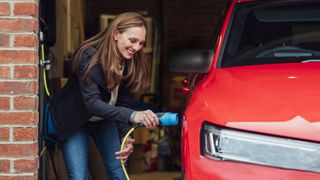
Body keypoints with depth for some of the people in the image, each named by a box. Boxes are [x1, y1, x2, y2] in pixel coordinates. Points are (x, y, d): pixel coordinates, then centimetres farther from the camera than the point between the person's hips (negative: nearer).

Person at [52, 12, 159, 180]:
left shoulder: (132, 64, -13)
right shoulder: (89, 56, -30)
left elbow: (124, 103, -9)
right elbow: (92, 102, -39)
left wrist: (126, 137, -25)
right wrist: (132, 116, -52)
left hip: (104, 120, 5)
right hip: (74, 121, -5)